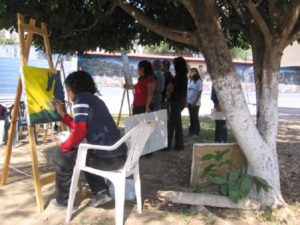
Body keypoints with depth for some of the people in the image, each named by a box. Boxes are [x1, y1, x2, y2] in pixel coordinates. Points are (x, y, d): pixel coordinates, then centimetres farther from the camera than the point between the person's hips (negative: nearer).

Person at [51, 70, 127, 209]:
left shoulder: (80, 99, -5)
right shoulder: (95, 100, 21)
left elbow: (79, 132, -14)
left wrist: (63, 146, 4)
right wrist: (62, 114, 34)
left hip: (106, 158, -9)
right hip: (120, 156, 9)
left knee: (62, 155, 10)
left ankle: (62, 200, 23)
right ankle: (101, 193, 25)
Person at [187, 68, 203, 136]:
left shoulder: (198, 81, -9)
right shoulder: (189, 81, 8)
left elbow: (199, 93, -12)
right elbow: (187, 91, 10)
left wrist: (195, 102, -15)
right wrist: (186, 101, 4)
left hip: (196, 103, -5)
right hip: (189, 102, 5)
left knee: (195, 117, 1)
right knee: (191, 116, 12)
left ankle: (196, 132, 12)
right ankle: (191, 131, 21)